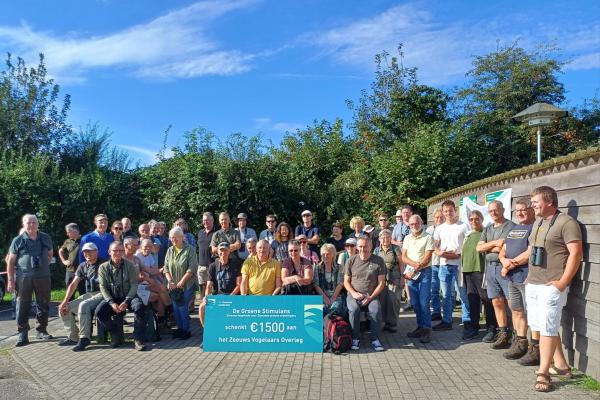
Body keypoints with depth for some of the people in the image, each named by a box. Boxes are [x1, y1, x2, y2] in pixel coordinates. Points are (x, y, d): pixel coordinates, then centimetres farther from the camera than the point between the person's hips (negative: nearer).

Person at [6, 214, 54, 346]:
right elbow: (11, 261, 1)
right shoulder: (18, 241, 0)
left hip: (43, 276, 2)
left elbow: (50, 254, 21)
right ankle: (23, 334, 8)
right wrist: (10, 280, -5)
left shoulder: (45, 238, 7)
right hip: (23, 277, -2)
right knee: (23, 306, 0)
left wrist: (44, 265, 6)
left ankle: (42, 330, 21)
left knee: (44, 304, 8)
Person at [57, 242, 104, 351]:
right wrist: (65, 301, 0)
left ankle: (84, 338, -24)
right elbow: (73, 284, 9)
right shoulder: (83, 266, 14)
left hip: (101, 294, -8)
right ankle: (73, 337, 5)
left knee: (83, 305, -33)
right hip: (87, 295, 8)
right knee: (64, 308, -5)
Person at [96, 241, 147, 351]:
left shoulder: (129, 266, 0)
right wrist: (112, 303, -16)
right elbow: (103, 287, -1)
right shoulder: (103, 267, 4)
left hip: (128, 297, -2)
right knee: (99, 311, -26)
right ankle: (116, 334, -4)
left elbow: (134, 285, -5)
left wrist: (126, 302, -20)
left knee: (139, 307, -32)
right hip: (111, 298, 2)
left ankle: (137, 338, -19)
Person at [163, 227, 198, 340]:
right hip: (174, 285, 5)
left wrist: (181, 283, -15)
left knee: (182, 306, -9)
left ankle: (186, 330, 6)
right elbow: (166, 267, 9)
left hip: (187, 284, -5)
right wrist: (170, 281, -5)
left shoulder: (190, 250, -7)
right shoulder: (170, 250, 10)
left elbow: (191, 269, -13)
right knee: (175, 307, 2)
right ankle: (180, 328, 19)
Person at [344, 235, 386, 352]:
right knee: (354, 309, -31)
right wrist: (354, 293, -11)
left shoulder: (378, 261, 2)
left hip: (371, 295, 0)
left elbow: (381, 283, 1)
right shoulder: (351, 261, 6)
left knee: (376, 310, -30)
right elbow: (346, 281, 8)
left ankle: (375, 339, -12)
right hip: (353, 295, 0)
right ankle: (355, 338, -14)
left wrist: (370, 297, -11)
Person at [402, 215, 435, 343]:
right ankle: (420, 327, 18)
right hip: (411, 272, 5)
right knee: (415, 303, 8)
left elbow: (427, 258, -10)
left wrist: (415, 270, -12)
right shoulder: (407, 238, 12)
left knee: (424, 303, -7)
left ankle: (427, 330, 0)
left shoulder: (427, 238, -4)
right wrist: (415, 264, -13)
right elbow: (404, 257, 5)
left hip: (424, 272, -5)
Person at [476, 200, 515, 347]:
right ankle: (503, 333, 16)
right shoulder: (487, 229, 18)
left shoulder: (511, 226, -4)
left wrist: (488, 248, -4)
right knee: (497, 302, 8)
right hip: (490, 267, 7)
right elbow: (479, 248, 6)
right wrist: (495, 243, -8)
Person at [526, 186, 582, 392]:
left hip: (551, 286, -8)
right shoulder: (537, 223, 15)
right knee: (544, 327, 13)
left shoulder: (566, 222, -10)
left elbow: (576, 253, -15)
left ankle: (543, 373, 2)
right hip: (532, 284, 8)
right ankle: (561, 365, 26)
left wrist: (563, 282, -18)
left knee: (547, 329, -5)